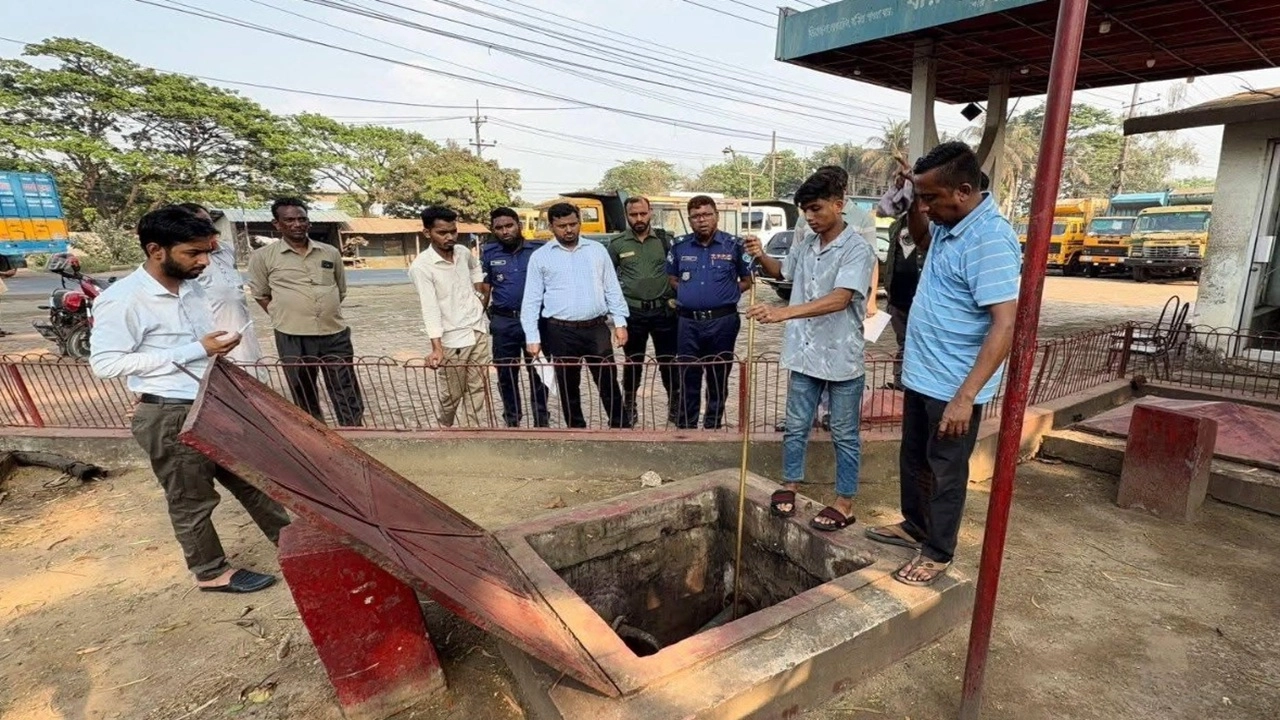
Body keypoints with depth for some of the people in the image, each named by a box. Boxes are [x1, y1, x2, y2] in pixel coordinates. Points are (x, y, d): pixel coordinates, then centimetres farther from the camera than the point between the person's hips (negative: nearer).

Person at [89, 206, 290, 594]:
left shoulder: (193, 287, 6)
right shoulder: (122, 299, -17)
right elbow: (104, 362, -19)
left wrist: (218, 343, -1)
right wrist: (194, 350, -22)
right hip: (169, 416, -7)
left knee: (250, 478, 17)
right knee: (191, 499, 9)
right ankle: (212, 572, 27)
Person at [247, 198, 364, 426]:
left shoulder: (331, 252, 7)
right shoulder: (263, 256, 0)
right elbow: (260, 294, 8)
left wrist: (328, 312, 11)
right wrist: (284, 317, 2)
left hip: (335, 334, 2)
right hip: (293, 338, -1)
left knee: (346, 391, 6)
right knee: (303, 395, 11)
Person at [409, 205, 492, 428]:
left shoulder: (463, 252, 3)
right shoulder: (421, 266, -15)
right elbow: (430, 308, -22)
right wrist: (436, 347, -29)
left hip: (479, 330, 5)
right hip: (453, 339, -5)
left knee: (478, 388, 9)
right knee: (453, 392, 9)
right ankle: (445, 426, 36)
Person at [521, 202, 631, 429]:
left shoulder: (597, 250, 8)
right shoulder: (540, 257, 2)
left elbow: (612, 289, 9)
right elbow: (531, 300, 1)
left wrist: (620, 322, 2)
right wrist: (533, 337, -5)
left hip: (597, 328, 1)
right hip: (561, 332, -1)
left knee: (608, 382, 5)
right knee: (568, 386, 9)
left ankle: (622, 427, 19)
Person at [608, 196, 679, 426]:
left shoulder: (665, 239, 0)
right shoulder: (617, 243, 1)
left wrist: (676, 297, -1)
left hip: (664, 310, 0)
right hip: (632, 312, 0)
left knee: (668, 360, 6)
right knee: (633, 361, 10)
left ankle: (674, 403, 22)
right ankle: (629, 403, 27)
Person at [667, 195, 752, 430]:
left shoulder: (734, 245, -1)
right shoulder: (680, 246, 6)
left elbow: (747, 280, 8)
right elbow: (672, 279, 19)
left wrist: (724, 295, -3)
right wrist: (690, 294, 3)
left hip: (723, 321, -1)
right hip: (688, 322, 2)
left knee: (718, 378, 9)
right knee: (688, 377, 8)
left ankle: (713, 427, 22)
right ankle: (685, 426, 19)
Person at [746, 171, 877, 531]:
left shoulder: (857, 249, -16)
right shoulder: (804, 243, 5)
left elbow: (839, 299, -30)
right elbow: (782, 271, 24)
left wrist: (783, 312, -39)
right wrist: (761, 257, 2)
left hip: (842, 358, -6)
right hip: (804, 354, 6)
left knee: (844, 435, 9)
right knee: (796, 426, 16)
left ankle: (844, 504, 23)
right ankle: (790, 486, 34)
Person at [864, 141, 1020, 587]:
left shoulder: (989, 240, -24)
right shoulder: (948, 224, 4)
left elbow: (1005, 325, -28)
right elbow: (922, 240, 29)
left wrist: (965, 396, -31)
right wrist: (913, 203, 8)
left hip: (953, 386, -9)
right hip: (920, 375, 9)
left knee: (945, 472, 9)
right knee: (912, 460, 23)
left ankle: (938, 553, 28)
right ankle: (914, 527, 43)